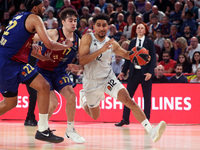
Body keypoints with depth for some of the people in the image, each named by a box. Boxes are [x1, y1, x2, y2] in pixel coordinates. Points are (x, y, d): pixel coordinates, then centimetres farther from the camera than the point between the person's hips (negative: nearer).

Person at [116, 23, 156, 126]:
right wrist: (123, 71, 8)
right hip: (134, 72, 3)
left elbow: (153, 58, -2)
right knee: (128, 95, 0)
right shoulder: (132, 43, 13)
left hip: (145, 73, -3)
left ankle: (146, 120, 7)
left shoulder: (149, 43, 3)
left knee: (147, 97, 2)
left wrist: (150, 72, -13)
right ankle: (125, 119, 7)